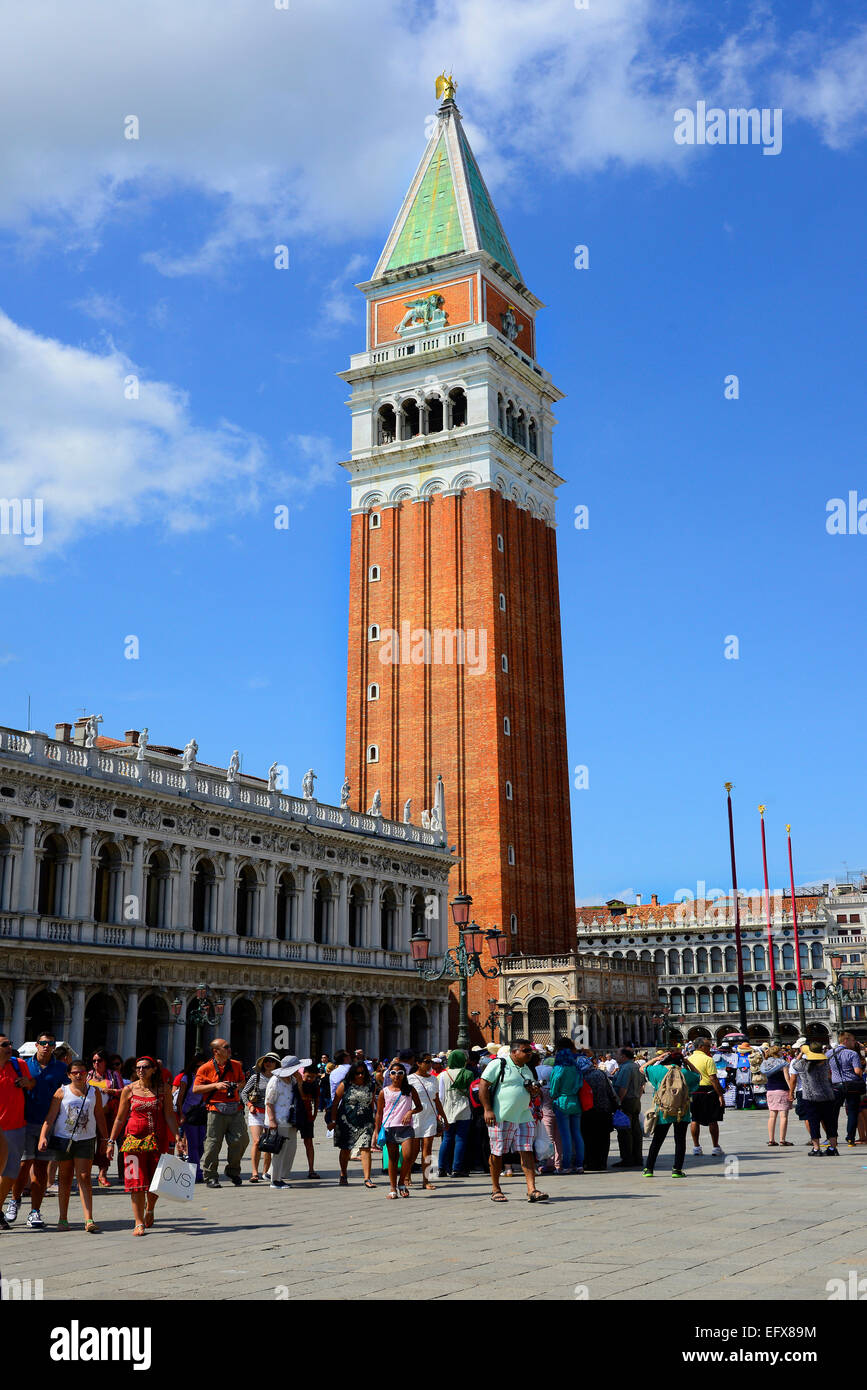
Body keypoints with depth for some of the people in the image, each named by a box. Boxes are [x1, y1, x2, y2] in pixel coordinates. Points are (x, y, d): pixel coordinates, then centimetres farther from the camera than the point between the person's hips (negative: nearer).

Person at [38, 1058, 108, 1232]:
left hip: (86, 1140, 0)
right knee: (64, 1179, 8)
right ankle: (63, 1219, 19)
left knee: (84, 1178, -7)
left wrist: (104, 1139, 12)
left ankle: (89, 1220, -11)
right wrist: (43, 1137, -17)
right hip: (63, 1139, 0)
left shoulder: (94, 1092, 6)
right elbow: (50, 1116, -5)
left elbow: (100, 1116, 13)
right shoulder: (61, 1092, 0)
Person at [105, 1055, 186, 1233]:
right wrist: (111, 1141, 5)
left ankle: (150, 1209, 33)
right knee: (136, 1181, -5)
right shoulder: (129, 1090, 2)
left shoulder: (164, 1089, 1)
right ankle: (139, 1223, 2)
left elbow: (169, 1115, 0)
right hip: (134, 1138, 0)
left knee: (156, 1181, 4)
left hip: (158, 1140, 0)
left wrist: (177, 1137, -8)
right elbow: (120, 1118, 7)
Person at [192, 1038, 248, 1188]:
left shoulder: (236, 1065, 13)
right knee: (213, 1143, -4)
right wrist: (215, 1085, -13)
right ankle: (210, 1177, 8)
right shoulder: (206, 1068, -1)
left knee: (241, 1140, -2)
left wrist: (239, 1085, 5)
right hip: (216, 1111, -4)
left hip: (236, 1110, 4)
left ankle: (233, 1171, 20)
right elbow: (195, 1089, -3)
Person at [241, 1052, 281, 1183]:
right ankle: (254, 1173, -11)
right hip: (256, 1113, -2)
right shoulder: (256, 1077, 2)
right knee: (257, 1141, -14)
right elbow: (244, 1093, 9)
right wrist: (249, 1105, -3)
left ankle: (265, 1172, 17)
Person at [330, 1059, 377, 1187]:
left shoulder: (370, 1086, 4)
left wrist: (372, 1121, 17)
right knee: (345, 1149, 11)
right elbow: (335, 1103, 0)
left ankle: (367, 1178, -13)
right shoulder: (345, 1085, -3)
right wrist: (333, 1121, -3)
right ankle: (343, 1175, 31)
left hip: (365, 1123, 1)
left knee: (365, 1148, -12)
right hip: (346, 1122, -1)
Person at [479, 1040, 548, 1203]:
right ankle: (495, 1189, 15)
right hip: (501, 1117, -6)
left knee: (527, 1152, -3)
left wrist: (535, 1091, 5)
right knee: (497, 1153, 2)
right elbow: (483, 1086, -9)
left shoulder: (527, 1069, 17)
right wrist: (487, 1109, -16)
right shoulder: (498, 1065, -5)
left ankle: (531, 1190, -5)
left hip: (524, 1117, 6)